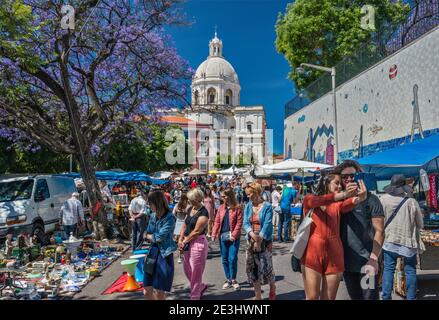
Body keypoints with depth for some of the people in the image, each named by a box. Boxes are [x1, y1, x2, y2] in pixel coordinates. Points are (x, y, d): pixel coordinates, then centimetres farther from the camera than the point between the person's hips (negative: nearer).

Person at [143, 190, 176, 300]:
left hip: (164, 255, -7)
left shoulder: (170, 218, -14)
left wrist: (149, 236, 0)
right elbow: (146, 235, 10)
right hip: (152, 253, 7)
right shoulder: (153, 216, 8)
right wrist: (154, 237, -8)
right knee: (147, 291, 8)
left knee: (159, 292, 1)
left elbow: (159, 237, -17)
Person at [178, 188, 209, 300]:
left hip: (198, 243, -9)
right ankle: (201, 286, 40)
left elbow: (196, 231, -18)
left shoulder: (203, 213, -18)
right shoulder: (190, 209, 7)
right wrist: (180, 239, -1)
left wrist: (184, 241, -9)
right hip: (188, 243, 9)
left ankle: (194, 296, 19)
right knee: (187, 269, 18)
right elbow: (185, 225, 10)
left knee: (195, 271, 3)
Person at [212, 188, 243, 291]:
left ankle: (233, 279, 13)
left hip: (233, 237, -4)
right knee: (224, 259, 10)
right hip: (222, 236, 5)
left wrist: (233, 235, -16)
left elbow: (239, 223, -9)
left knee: (232, 259, -5)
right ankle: (228, 279, 23)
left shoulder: (237, 208, -6)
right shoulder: (221, 208, 7)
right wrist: (214, 234, -1)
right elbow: (217, 222, 7)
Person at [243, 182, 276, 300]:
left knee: (266, 266, -2)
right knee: (252, 268, 7)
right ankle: (258, 295, 22)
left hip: (265, 241, -4)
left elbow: (267, 224, -15)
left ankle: (272, 287, 29)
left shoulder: (267, 206, -8)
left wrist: (259, 240, -21)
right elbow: (245, 223, -2)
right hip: (251, 241, 4)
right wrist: (252, 234, -20)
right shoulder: (248, 206, 5)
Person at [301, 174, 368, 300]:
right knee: (312, 297, 1)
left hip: (334, 254, 3)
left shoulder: (338, 204, 9)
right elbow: (316, 201, -20)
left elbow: (350, 203, -15)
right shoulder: (308, 199, 4)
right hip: (312, 253, -2)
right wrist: (341, 195, -35)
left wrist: (360, 198, -38)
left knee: (329, 298, 9)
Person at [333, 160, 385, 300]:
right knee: (354, 297, 18)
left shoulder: (370, 199, -5)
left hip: (366, 262, -4)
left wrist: (373, 259, -17)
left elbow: (379, 231, -8)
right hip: (346, 262, 4)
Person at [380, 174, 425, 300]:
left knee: (388, 269, 8)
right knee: (410, 271, 12)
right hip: (408, 241, -1)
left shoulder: (383, 199, -8)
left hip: (389, 241, 1)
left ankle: (386, 297, 10)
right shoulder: (411, 201, -10)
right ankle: (411, 297, 19)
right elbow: (420, 225, 2)